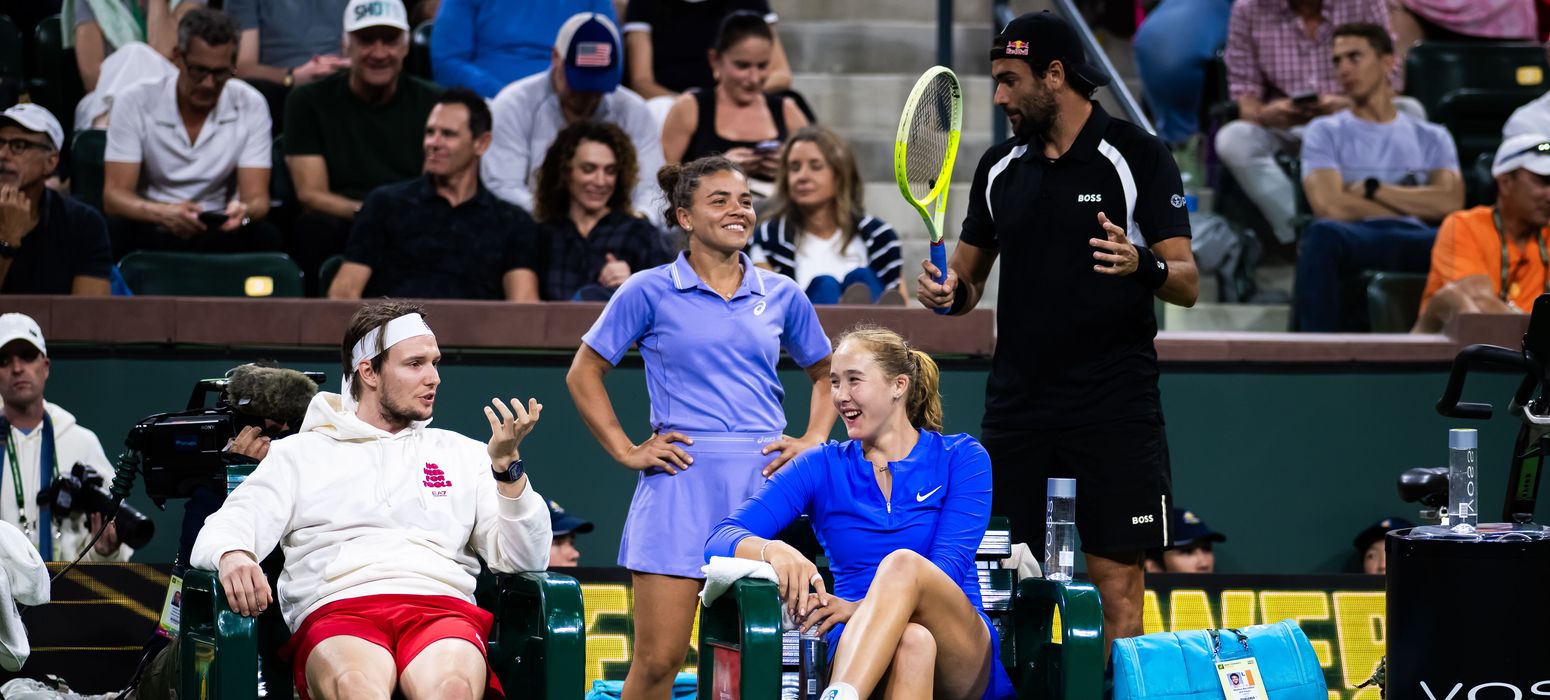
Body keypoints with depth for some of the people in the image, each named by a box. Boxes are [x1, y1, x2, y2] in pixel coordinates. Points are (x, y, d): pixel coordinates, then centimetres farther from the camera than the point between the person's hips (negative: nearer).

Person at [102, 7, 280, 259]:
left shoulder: (250, 106, -4)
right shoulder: (135, 103, -8)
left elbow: (257, 197, -7)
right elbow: (114, 195, -14)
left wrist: (243, 211, -34)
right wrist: (163, 213, -37)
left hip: (217, 233, 1)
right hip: (150, 233, -1)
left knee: (265, 238, -31)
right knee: (112, 235, -35)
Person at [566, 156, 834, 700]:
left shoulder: (781, 296, 11)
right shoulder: (649, 292, 3)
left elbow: (825, 374, 25)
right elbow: (584, 374, 9)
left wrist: (813, 442, 10)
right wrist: (625, 451, 1)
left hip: (764, 482, 3)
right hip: (680, 485, -3)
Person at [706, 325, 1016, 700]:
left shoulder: (962, 458, 9)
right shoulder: (823, 467, 13)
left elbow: (949, 567, -6)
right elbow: (720, 540, 1)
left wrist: (859, 608, -23)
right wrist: (772, 550, -25)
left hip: (964, 663, 0)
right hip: (857, 650, 0)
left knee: (903, 562, -35)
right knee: (912, 641, -39)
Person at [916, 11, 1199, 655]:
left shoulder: (1137, 156, -2)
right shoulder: (999, 167, 12)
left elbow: (1187, 284, -5)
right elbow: (970, 274, 20)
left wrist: (1142, 265, -27)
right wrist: (946, 289, -3)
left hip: (1114, 408, -4)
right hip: (1017, 404, 5)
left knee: (1116, 589, -6)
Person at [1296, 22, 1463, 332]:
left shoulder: (1432, 138, 25)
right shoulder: (1325, 132, 20)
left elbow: (1450, 202, 5)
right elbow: (1330, 206, 1)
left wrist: (1371, 189, 4)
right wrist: (1413, 205, 6)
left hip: (1415, 245, 1)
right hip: (1354, 242, -1)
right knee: (1321, 234, -40)